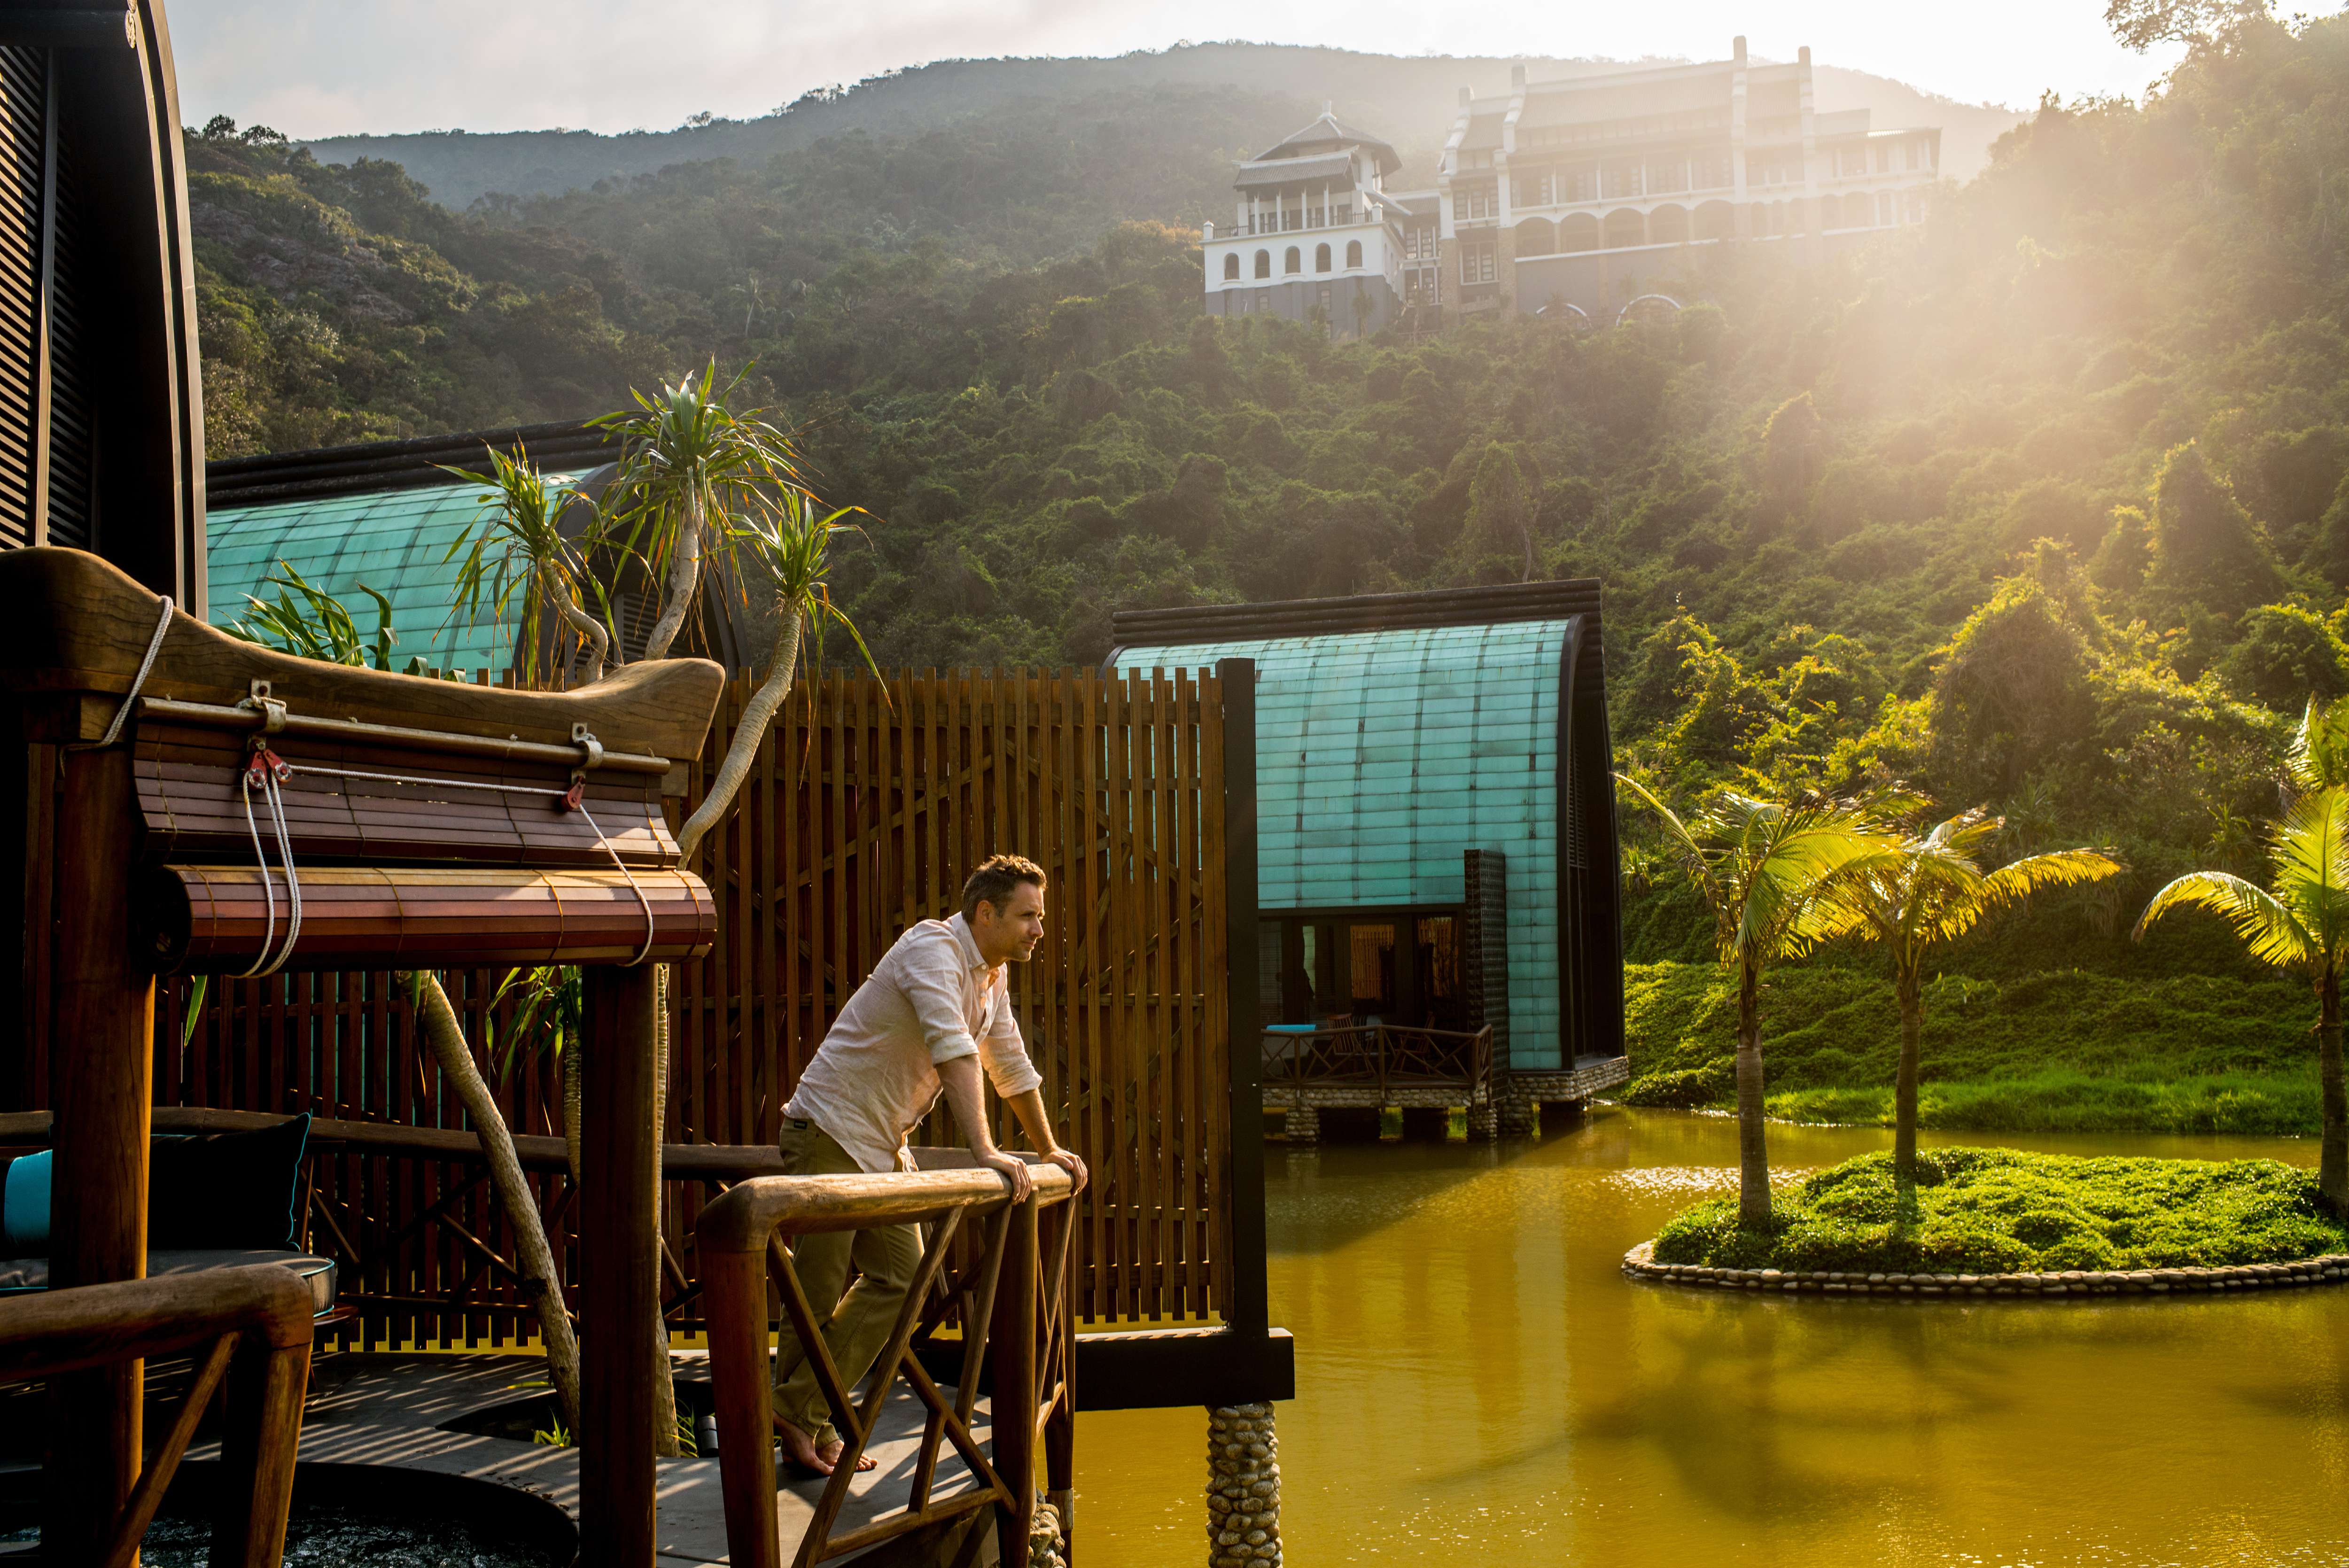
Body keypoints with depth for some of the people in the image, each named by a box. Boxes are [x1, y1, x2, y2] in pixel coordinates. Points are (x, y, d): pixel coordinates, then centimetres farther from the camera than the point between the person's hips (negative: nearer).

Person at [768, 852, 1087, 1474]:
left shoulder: (991, 980, 10)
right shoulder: (934, 948, -20)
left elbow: (1013, 1068, 22)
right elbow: (953, 1052, -34)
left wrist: (1051, 1151, 26)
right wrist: (984, 1152, -42)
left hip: (882, 1144, 9)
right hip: (831, 1127, -9)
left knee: (901, 1276, 5)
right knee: (817, 1292, -4)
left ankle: (803, 1415, 12)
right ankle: (795, 1415, 12)